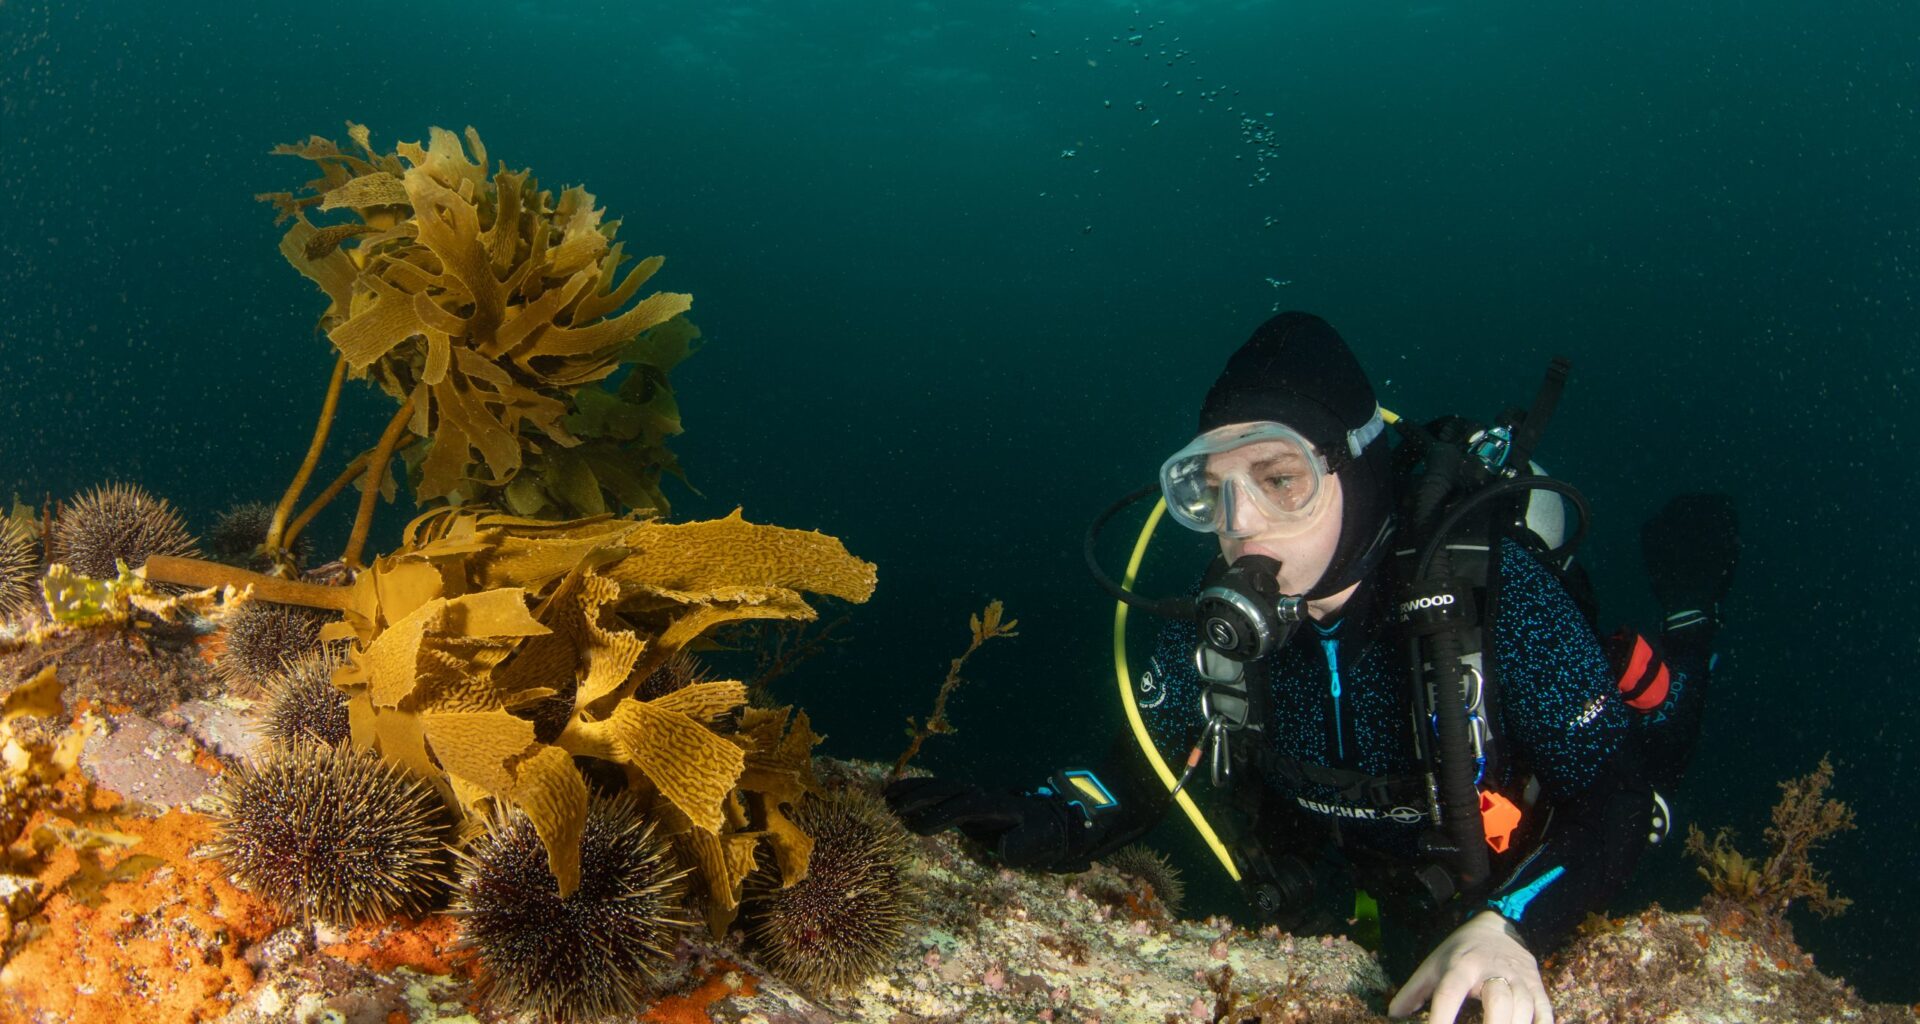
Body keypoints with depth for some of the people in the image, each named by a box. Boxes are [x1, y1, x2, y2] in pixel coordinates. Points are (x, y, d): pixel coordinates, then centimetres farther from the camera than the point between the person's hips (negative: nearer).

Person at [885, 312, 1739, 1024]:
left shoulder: (1489, 583, -26)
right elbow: (1138, 776, -8)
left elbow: (1617, 788, -24)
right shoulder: (1218, 618, -17)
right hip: (1351, 923, 5)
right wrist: (1042, 822, -30)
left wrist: (1509, 926, -42)